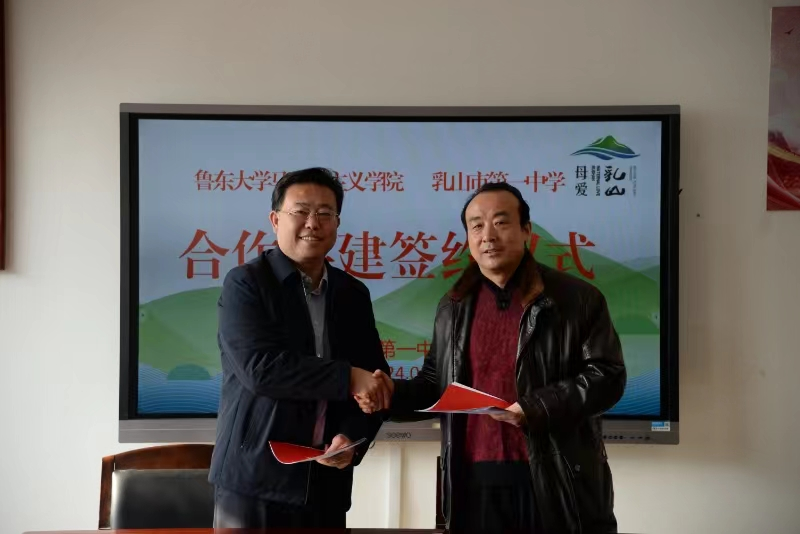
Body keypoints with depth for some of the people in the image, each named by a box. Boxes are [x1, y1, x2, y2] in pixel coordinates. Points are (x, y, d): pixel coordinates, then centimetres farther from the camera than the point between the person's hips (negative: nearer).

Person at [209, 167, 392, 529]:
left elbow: (376, 381, 8)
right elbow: (260, 367, -18)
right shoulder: (245, 283, -5)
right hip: (253, 480, -4)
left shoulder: (353, 293, 9)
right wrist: (347, 378, -16)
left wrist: (353, 437, -9)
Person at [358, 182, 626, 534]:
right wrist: (393, 393, -1)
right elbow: (437, 384, 19)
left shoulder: (577, 299, -2)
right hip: (475, 482, 4)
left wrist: (537, 407, -19)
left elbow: (606, 375, -6)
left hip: (556, 481, -3)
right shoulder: (453, 307, 12)